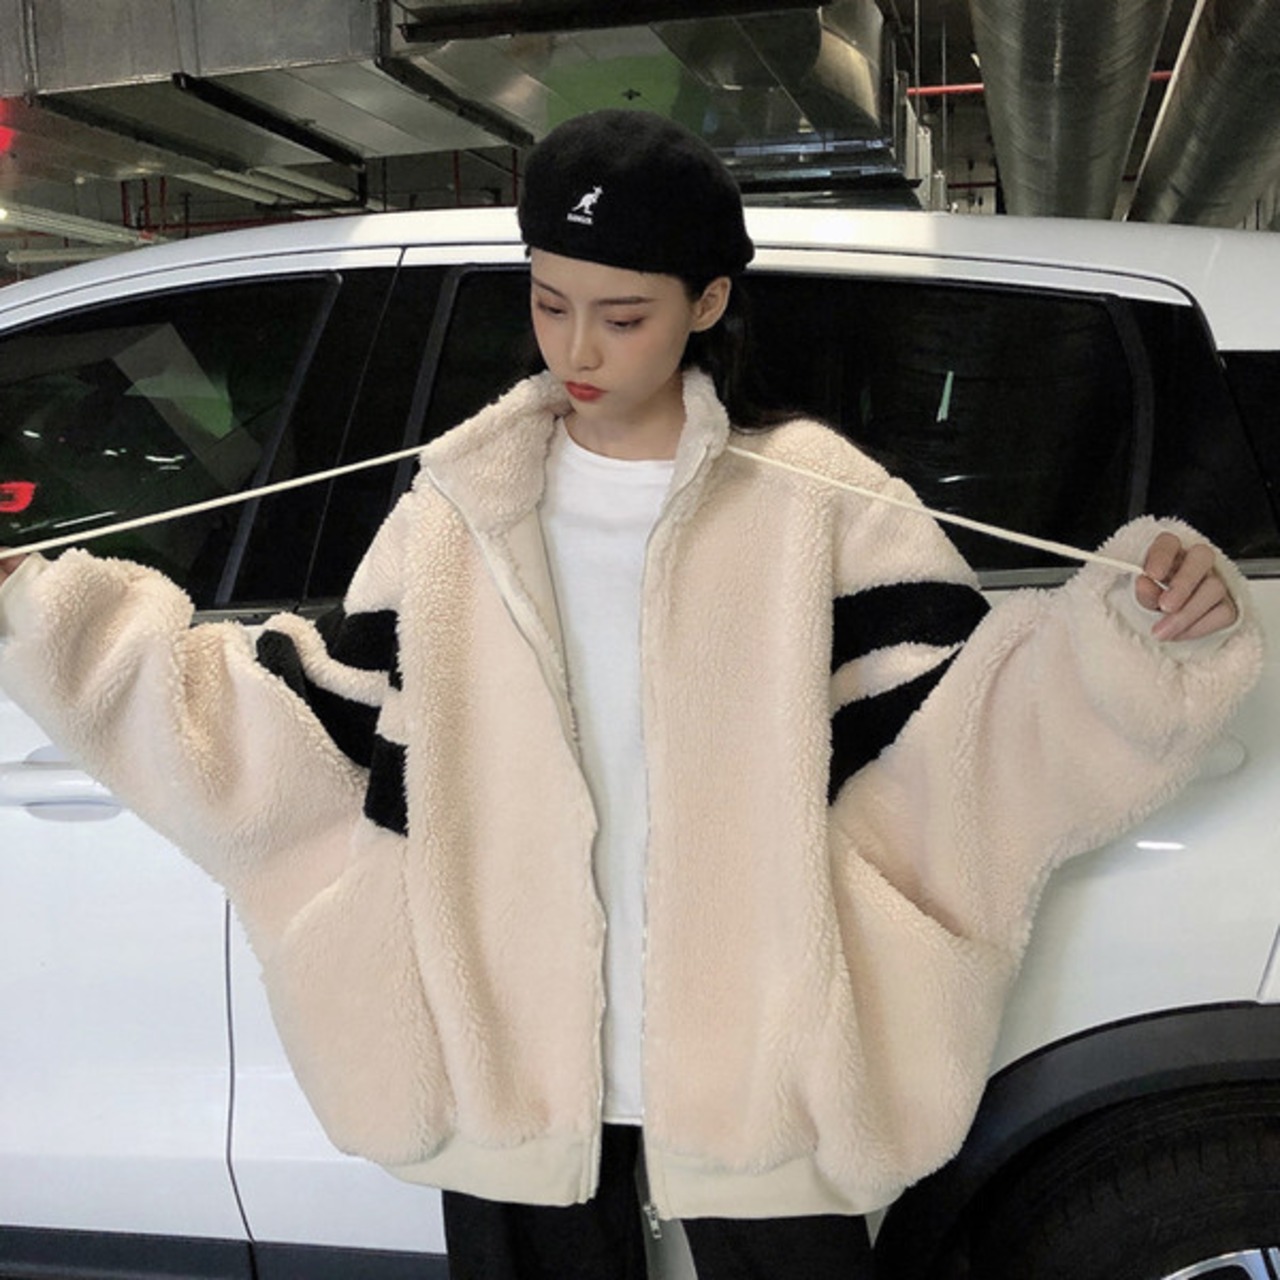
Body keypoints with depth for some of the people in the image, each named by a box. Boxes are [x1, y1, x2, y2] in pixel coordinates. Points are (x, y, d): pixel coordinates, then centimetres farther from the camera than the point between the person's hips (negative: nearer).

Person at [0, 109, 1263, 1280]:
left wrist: (1138, 629, -25)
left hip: (753, 1085, -2)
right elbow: (310, 728, 6)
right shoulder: (458, 513, 1)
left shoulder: (807, 505, -7)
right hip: (511, 1083, 3)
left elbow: (966, 714, -7)